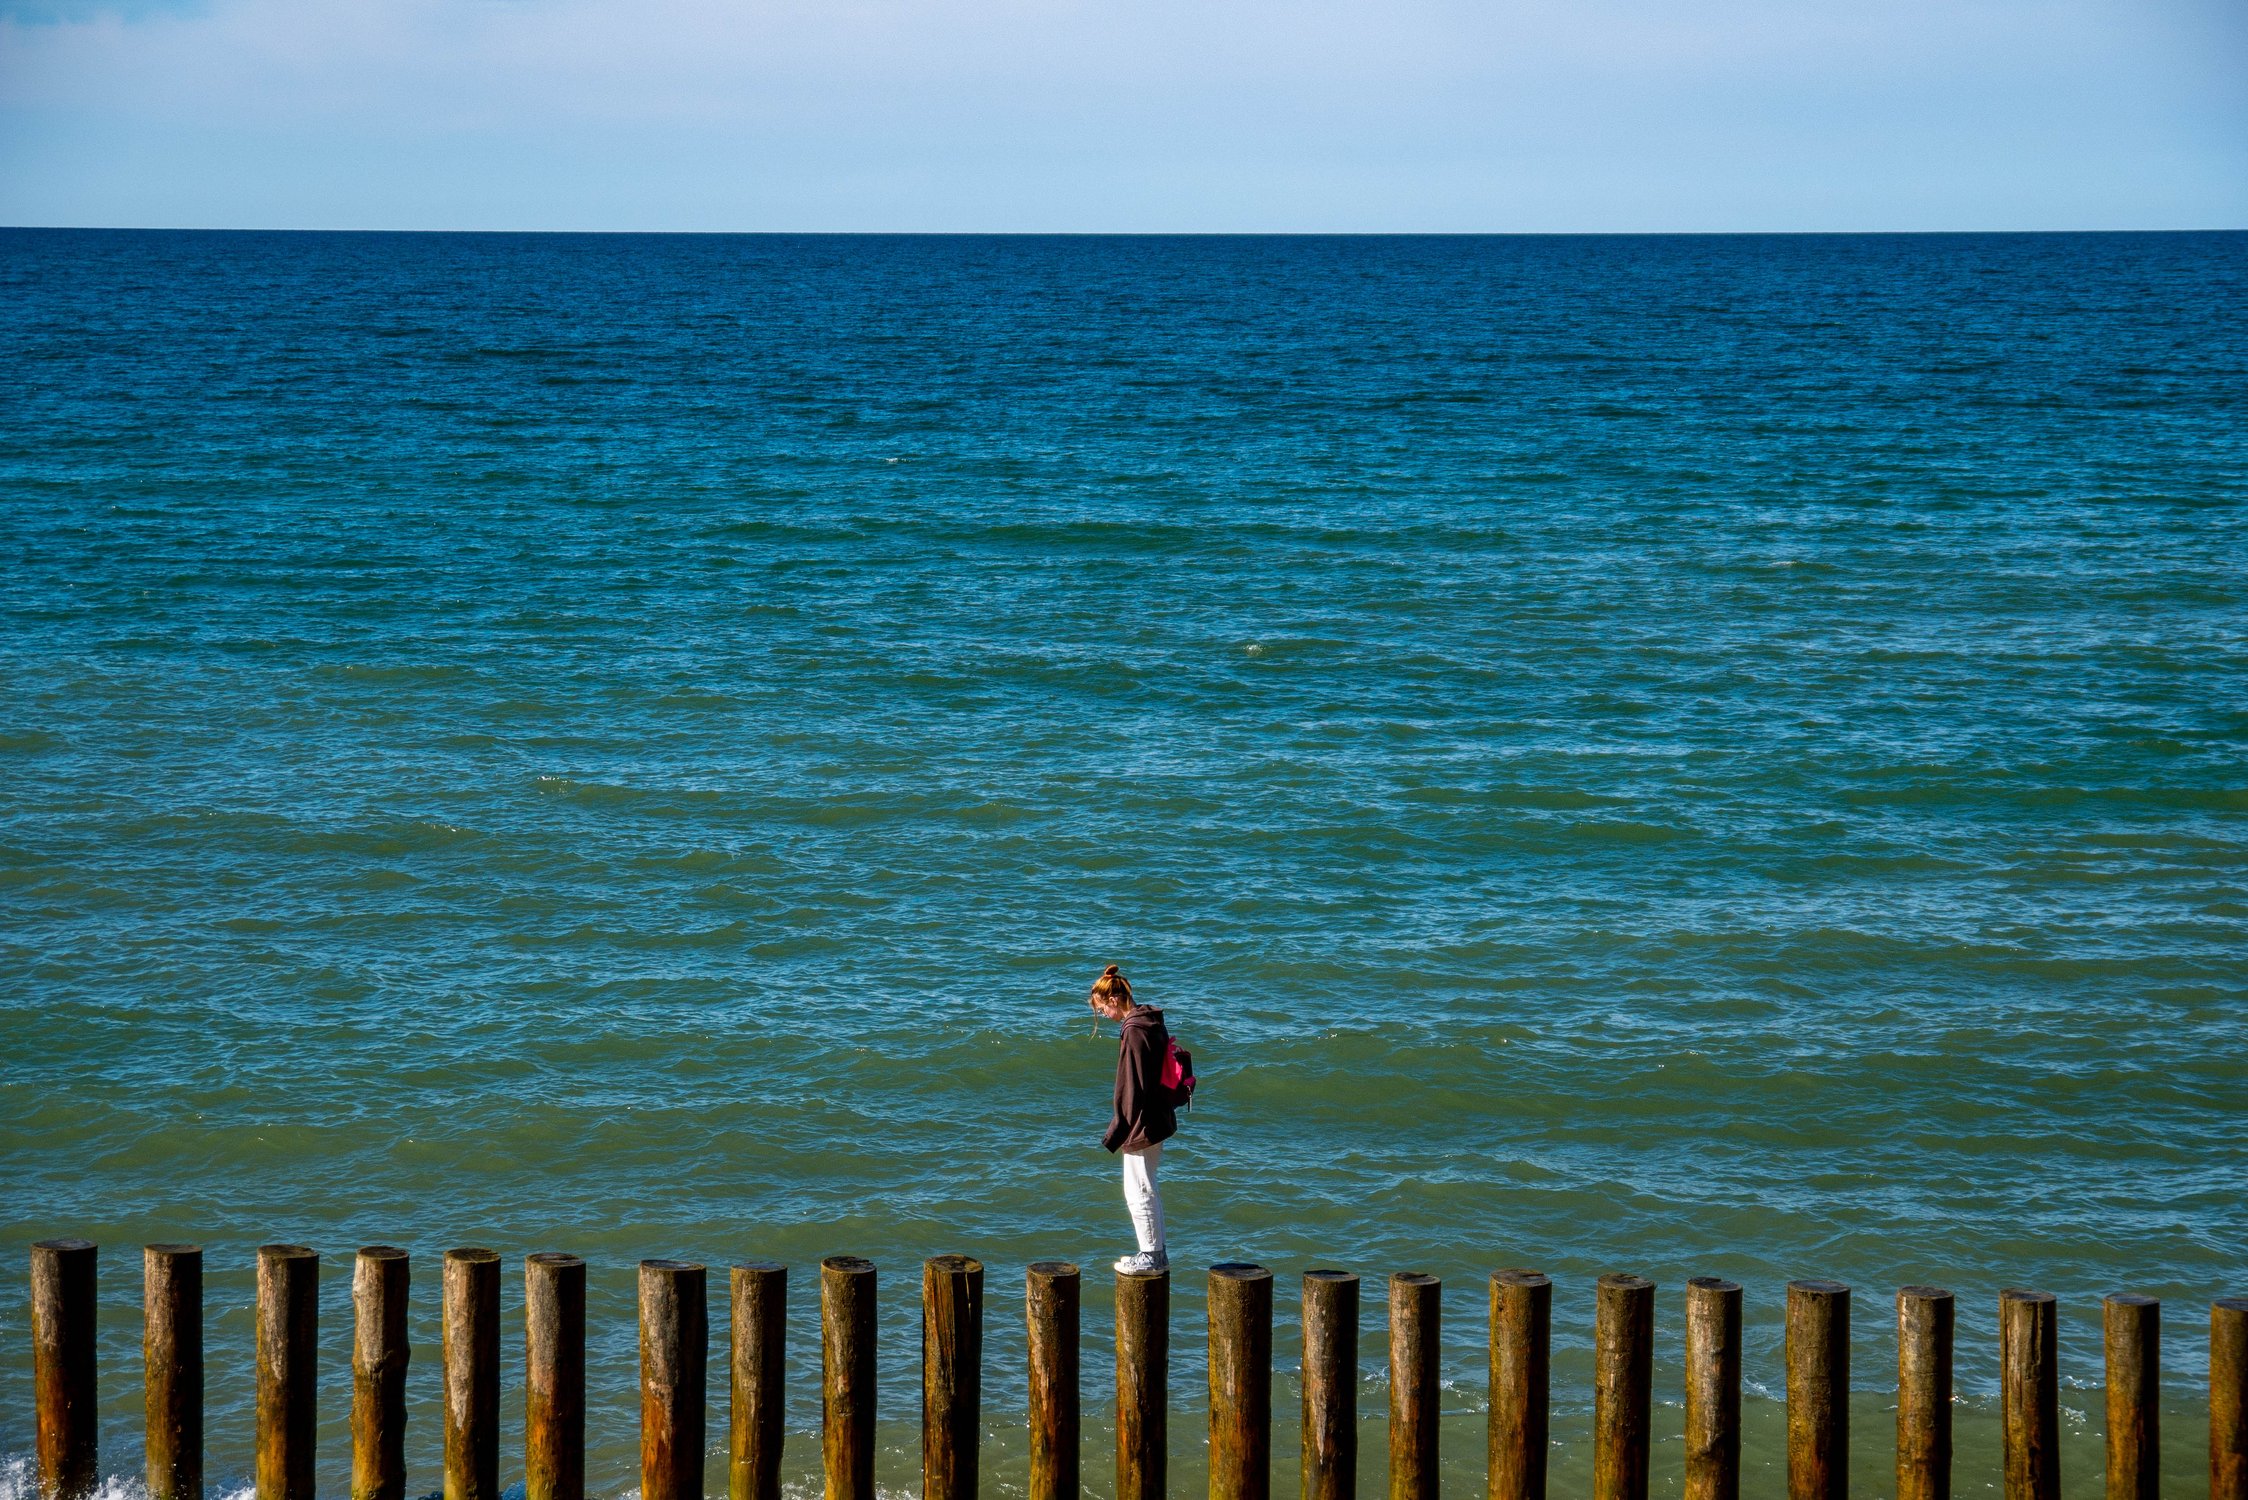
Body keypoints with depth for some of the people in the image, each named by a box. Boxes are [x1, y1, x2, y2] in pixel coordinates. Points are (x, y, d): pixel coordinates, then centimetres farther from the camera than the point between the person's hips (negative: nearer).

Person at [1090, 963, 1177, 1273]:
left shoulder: (1134, 1032, -21)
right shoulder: (1152, 1023, 8)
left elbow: (1130, 1089, -21)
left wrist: (1115, 1134, -15)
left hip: (1141, 1127, -10)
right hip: (1158, 1120, 10)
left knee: (1138, 1192, 1)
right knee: (1147, 1190, 19)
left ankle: (1150, 1254, 9)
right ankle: (1156, 1251, 27)